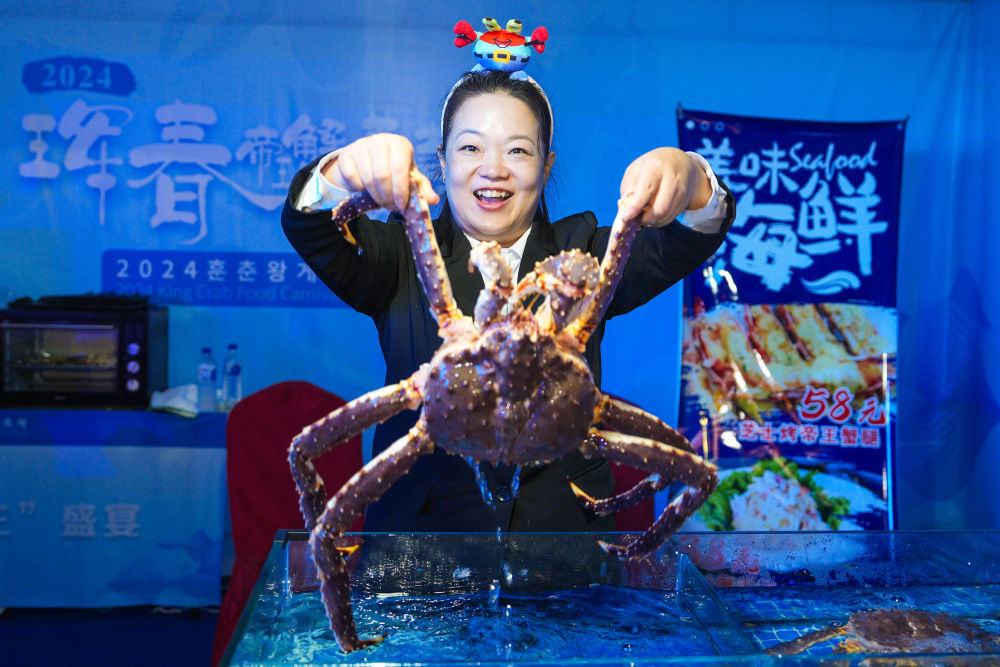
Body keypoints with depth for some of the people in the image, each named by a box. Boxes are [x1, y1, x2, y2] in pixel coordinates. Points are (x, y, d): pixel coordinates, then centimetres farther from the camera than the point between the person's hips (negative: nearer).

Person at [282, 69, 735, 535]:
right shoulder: (406, 256, 8)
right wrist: (347, 170, -32)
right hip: (420, 524, -1)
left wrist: (691, 182, -30)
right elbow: (309, 232, -9)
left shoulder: (583, 255, 10)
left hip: (564, 529, 2)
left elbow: (682, 247, -7)